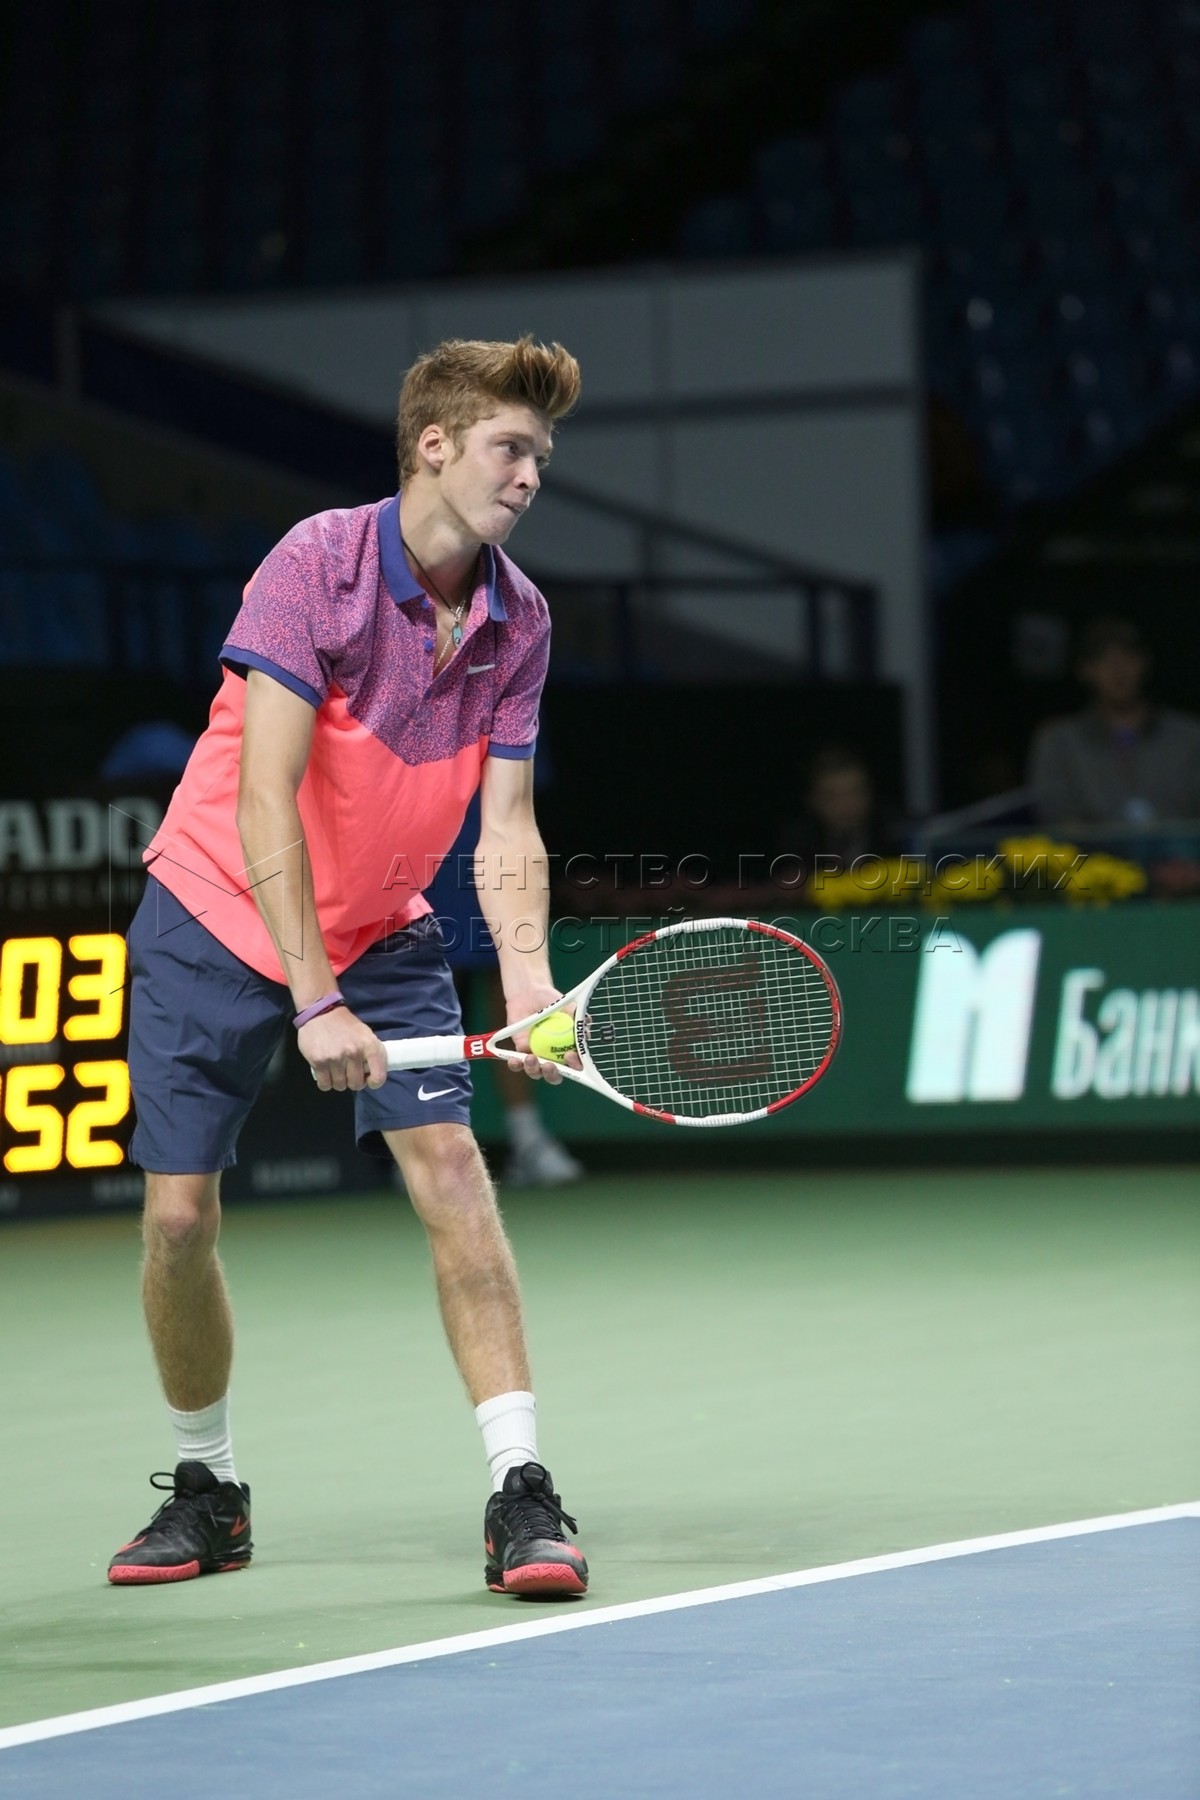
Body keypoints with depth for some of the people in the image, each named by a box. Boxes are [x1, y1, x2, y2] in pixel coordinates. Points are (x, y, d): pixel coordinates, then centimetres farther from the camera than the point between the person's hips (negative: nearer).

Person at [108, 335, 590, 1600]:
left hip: (379, 928, 3)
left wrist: (526, 978, -24)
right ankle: (206, 1488, 19)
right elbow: (264, 801, -26)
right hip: (222, 916, -3)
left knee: (449, 1169, -16)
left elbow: (505, 827, -6)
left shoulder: (517, 621, -7)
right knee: (177, 1216, -3)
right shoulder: (317, 566, -22)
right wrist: (314, 1003, -30)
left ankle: (521, 1495, -15)